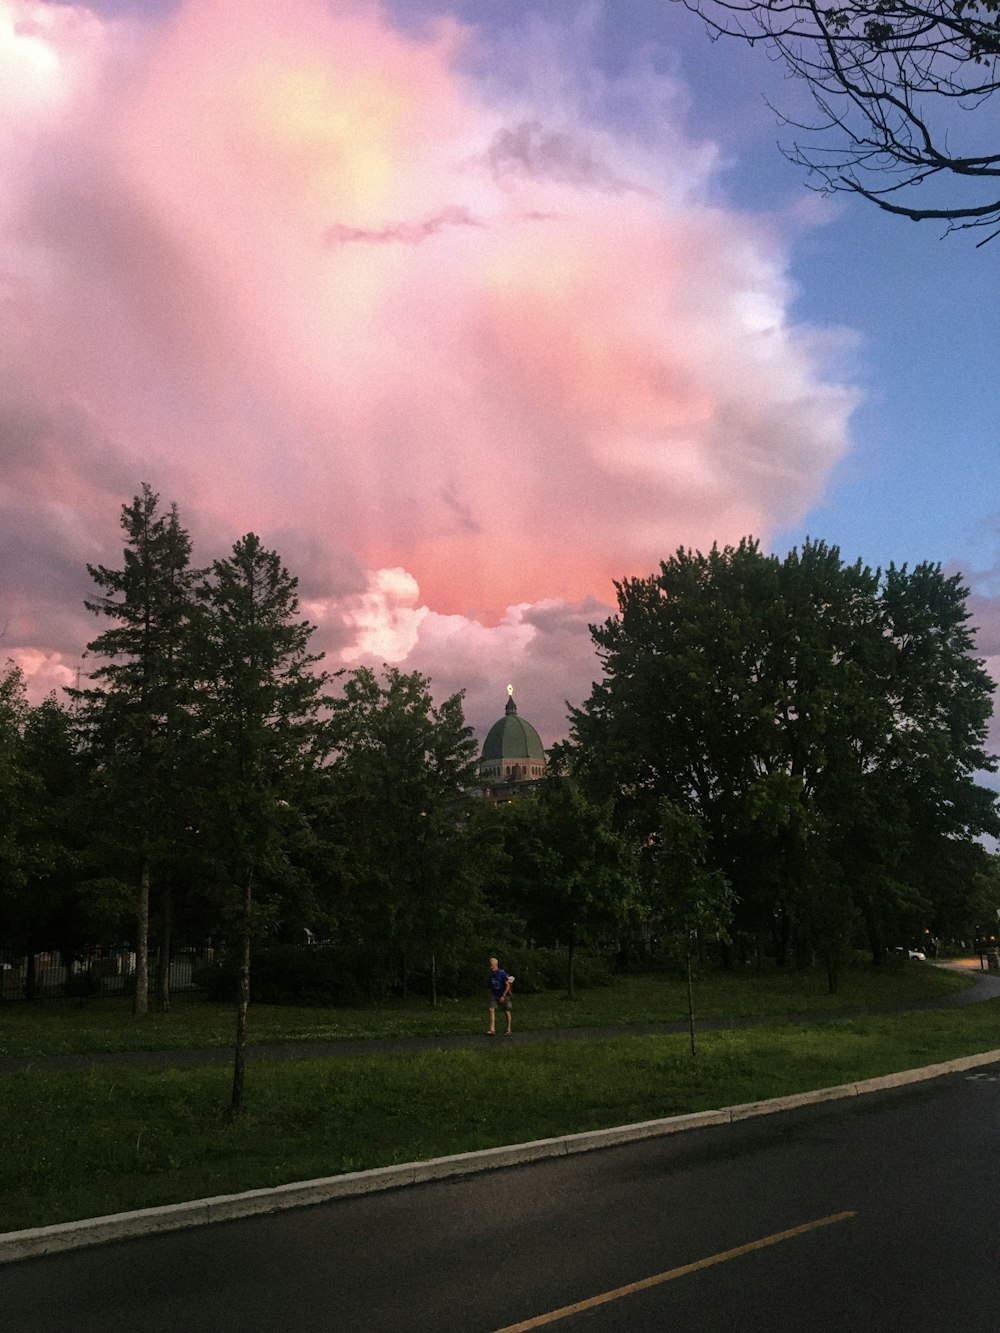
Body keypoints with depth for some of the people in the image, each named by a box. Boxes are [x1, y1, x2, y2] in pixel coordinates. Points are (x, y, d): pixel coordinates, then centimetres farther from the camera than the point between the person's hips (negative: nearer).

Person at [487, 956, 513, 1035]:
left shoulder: (502, 973, -18)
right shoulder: (491, 973, 1)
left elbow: (508, 985, -17)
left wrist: (503, 996, -21)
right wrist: (491, 994, 15)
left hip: (504, 995, -5)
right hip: (494, 995, 5)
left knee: (507, 1012, 6)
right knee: (492, 1010, -11)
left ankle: (508, 1029, 20)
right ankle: (492, 1029, -15)